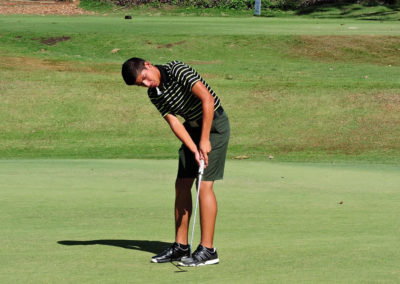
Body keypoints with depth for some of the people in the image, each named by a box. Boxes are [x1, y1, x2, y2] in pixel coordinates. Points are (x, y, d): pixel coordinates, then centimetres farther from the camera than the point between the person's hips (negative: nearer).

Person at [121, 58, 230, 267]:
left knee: (204, 185, -13)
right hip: (193, 127, 8)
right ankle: (180, 246, 13)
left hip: (214, 124, -8)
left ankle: (208, 250, -11)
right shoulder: (153, 94, 1)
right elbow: (174, 122, -4)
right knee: (182, 185, 6)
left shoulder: (177, 70, -23)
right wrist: (195, 151, -18)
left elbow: (207, 99, -29)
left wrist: (205, 139, -26)